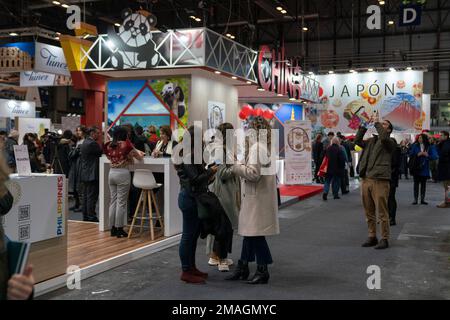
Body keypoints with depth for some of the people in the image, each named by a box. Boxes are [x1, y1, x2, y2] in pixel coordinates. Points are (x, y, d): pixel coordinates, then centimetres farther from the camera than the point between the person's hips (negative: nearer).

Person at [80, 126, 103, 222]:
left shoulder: (85, 143, 15)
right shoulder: (92, 143, -17)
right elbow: (102, 152, -10)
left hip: (85, 174, 10)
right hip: (92, 174, -10)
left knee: (86, 196, 12)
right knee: (92, 196, -6)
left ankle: (85, 216, 18)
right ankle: (91, 217, -4)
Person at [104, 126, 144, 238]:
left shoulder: (109, 145, 6)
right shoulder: (126, 144, -8)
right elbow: (139, 157, -4)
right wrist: (139, 152, 17)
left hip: (112, 173, 6)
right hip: (123, 173, -5)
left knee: (113, 201, 11)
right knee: (121, 202, -1)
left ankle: (112, 229, 14)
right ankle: (119, 229, 2)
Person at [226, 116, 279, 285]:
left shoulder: (257, 147, -16)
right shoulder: (266, 146, 15)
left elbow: (253, 173, -23)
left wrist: (237, 168, -10)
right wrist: (242, 167, 11)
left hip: (257, 198, -10)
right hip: (257, 196, 10)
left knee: (255, 234, -1)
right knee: (249, 232, 15)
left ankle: (262, 271, 9)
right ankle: (243, 267, 24)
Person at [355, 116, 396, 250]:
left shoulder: (390, 143, 1)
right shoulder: (371, 140, 19)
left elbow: (383, 137, -20)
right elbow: (357, 141, 8)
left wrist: (377, 123, -9)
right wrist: (364, 126, 5)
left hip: (380, 180, -6)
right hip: (366, 179, 6)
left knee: (382, 212, -3)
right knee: (369, 212, 12)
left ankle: (384, 239, 5)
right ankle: (372, 237, 21)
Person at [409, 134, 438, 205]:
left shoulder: (430, 147, -1)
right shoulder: (415, 146, 0)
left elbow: (435, 156, -5)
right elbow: (410, 155, -3)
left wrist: (427, 155, -21)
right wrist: (417, 154, -18)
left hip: (425, 169, 1)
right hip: (416, 168, 0)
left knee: (423, 184, 8)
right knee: (416, 183, 4)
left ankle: (422, 199, 15)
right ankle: (415, 199, 8)